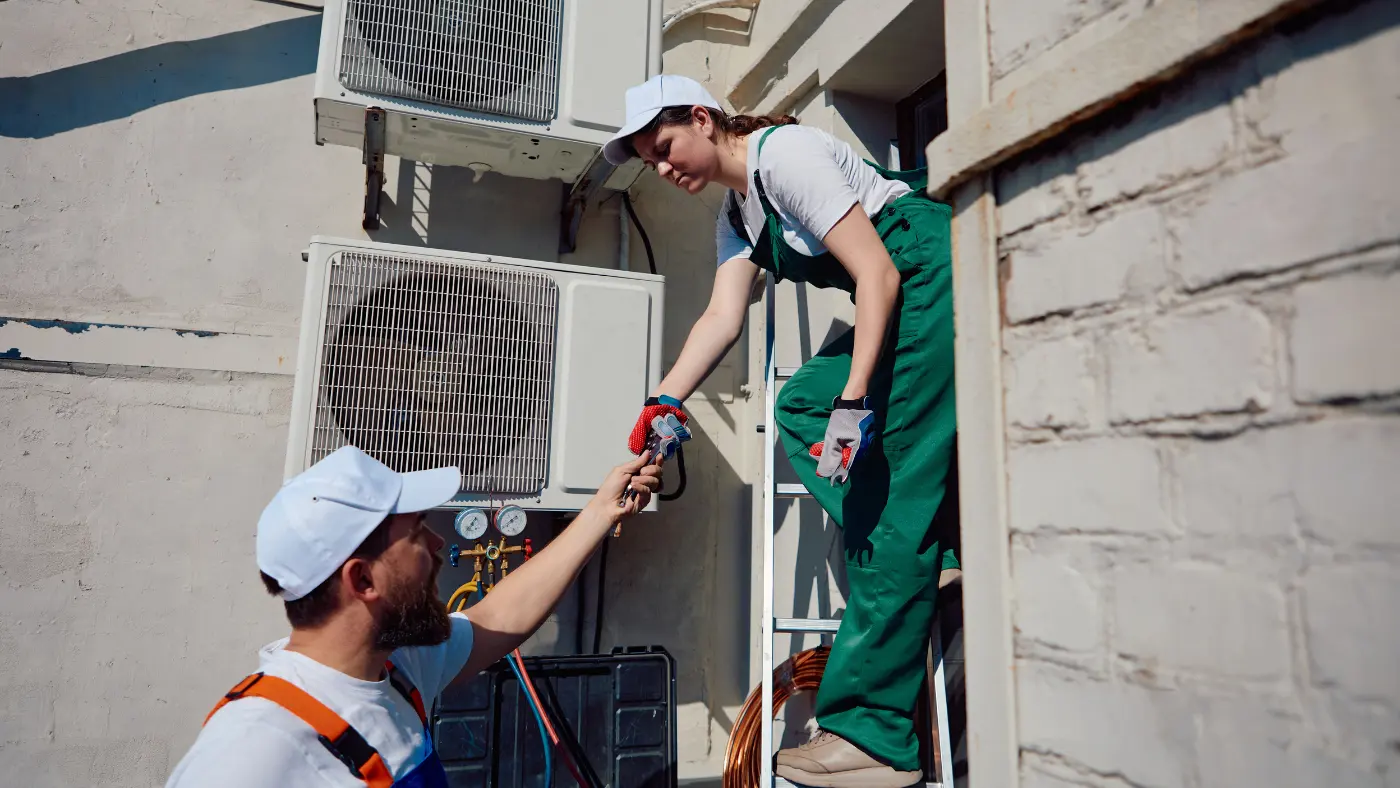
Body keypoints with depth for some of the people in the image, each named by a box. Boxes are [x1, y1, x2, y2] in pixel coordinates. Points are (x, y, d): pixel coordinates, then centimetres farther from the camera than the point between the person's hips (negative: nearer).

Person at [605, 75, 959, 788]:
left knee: (894, 484, -14)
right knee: (800, 407, 7)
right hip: (899, 302, 10)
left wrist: (855, 398, -25)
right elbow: (723, 316, 5)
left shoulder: (783, 154, -13)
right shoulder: (735, 215, 15)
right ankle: (921, 557, 3)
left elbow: (878, 274, -19)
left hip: (934, 279, -10)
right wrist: (665, 400, -8)